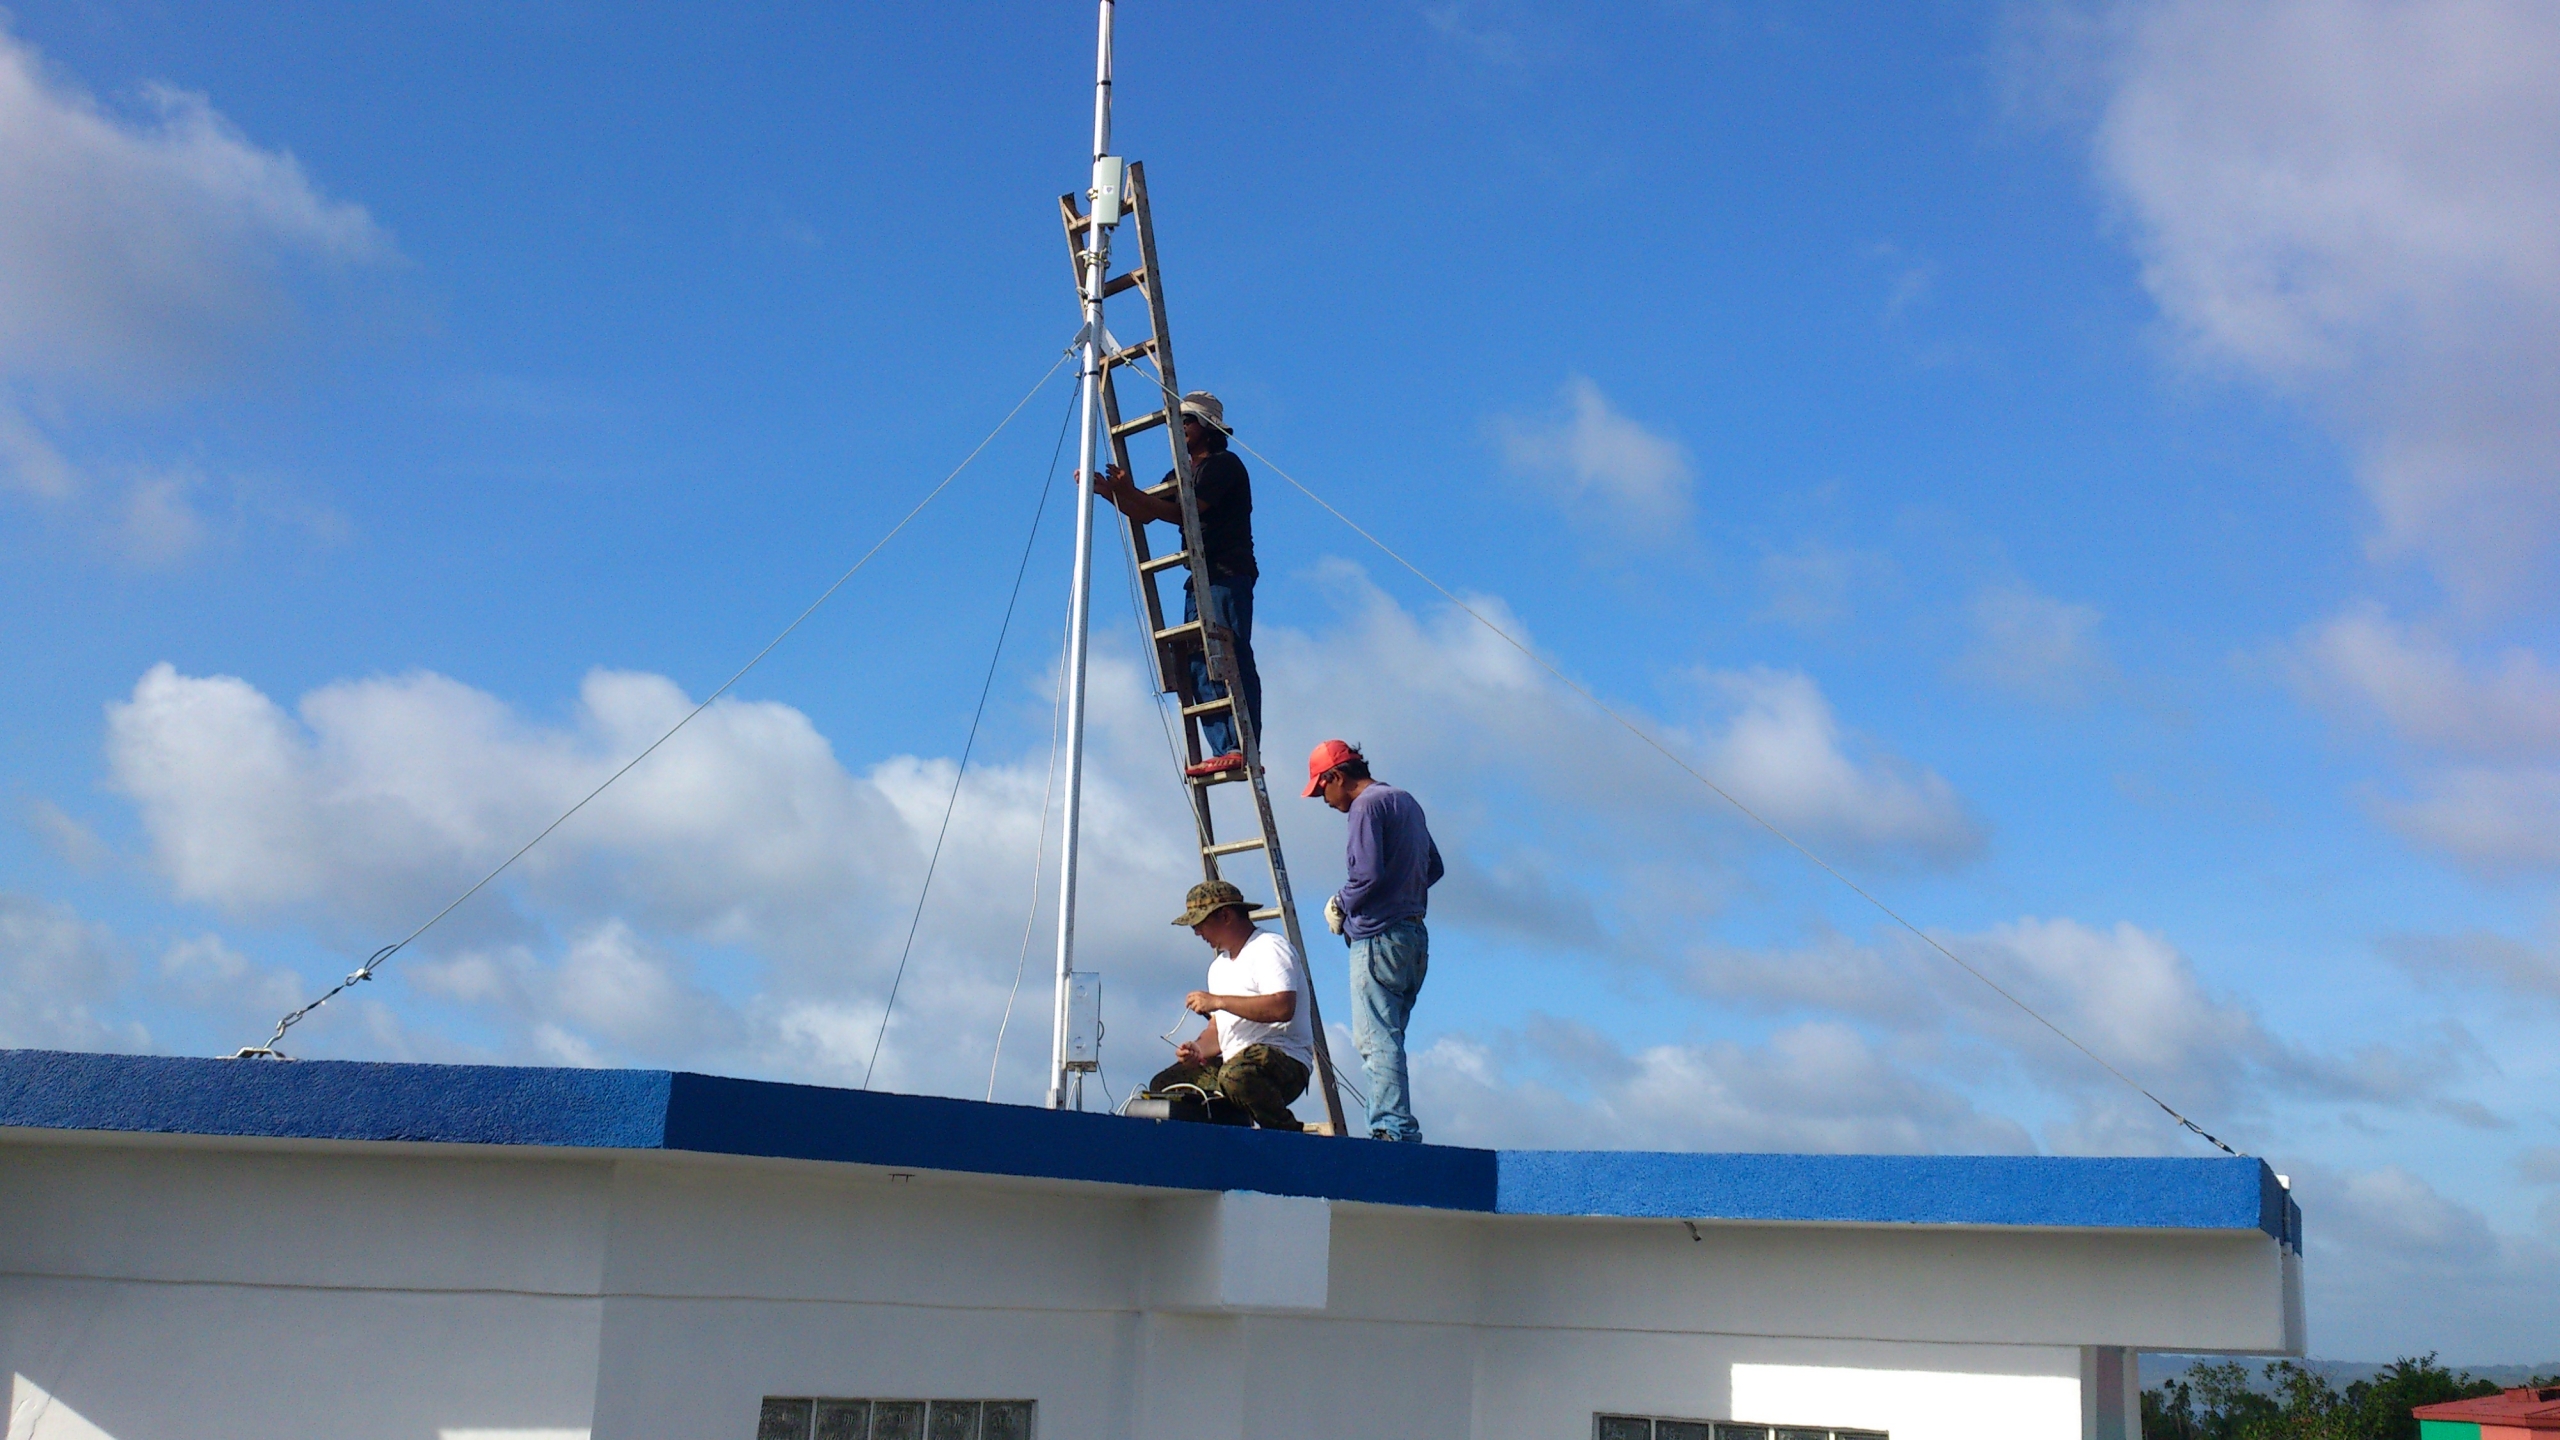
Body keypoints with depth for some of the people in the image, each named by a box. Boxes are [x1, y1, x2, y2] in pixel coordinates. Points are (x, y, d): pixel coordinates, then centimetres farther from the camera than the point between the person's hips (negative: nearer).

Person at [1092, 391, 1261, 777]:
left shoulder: (1223, 465, -4)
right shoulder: (1183, 474, 24)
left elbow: (1182, 512, -17)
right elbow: (1143, 513, 16)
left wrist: (1131, 493, -20)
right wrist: (1106, 490, 2)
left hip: (1228, 575, -9)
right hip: (1200, 579, 9)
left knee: (1232, 660, -14)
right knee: (1199, 666, 1)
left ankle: (1244, 749, -19)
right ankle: (1223, 750, -4)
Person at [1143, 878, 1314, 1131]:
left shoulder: (1268, 948, -5)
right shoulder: (1219, 966, 24)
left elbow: (1283, 1008, -22)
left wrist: (1217, 1001, -17)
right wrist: (1199, 1049, 0)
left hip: (1285, 1062, -9)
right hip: (1232, 1063, 9)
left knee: (1235, 1075, -39)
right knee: (1162, 1085, 1)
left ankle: (1290, 1136, -18)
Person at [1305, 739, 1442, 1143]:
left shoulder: (1367, 805, -9)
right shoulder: (1406, 802, 18)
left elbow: (1368, 874, -19)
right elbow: (1434, 867, 23)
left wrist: (1340, 905, -3)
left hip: (1379, 939, -9)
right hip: (1414, 935, 9)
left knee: (1376, 1040, -10)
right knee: (1388, 1038, 13)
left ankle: (1393, 1128, -16)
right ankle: (1399, 1129, 11)